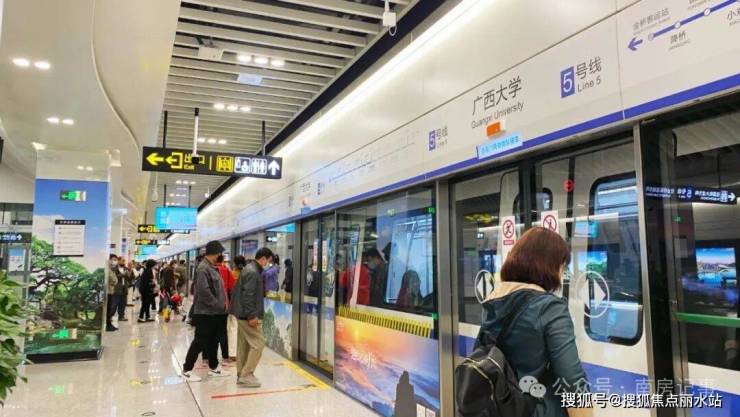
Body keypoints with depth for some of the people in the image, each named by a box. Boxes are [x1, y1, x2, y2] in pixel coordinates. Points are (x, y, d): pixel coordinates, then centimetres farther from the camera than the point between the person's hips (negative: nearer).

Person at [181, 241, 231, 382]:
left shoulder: (212, 268, 14)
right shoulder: (203, 268, -18)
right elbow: (204, 291, -25)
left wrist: (221, 305, 9)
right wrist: (219, 306, -19)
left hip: (214, 312, 10)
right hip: (205, 312, -10)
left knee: (213, 341, 16)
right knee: (200, 341, -2)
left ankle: (213, 368, 26)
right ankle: (187, 369, 8)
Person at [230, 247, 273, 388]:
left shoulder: (249, 268, 15)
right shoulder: (253, 272, -18)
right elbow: (248, 296, -23)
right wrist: (252, 316, -21)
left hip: (243, 314, 11)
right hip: (248, 315, -11)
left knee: (244, 344, 14)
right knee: (258, 344, -5)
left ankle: (241, 374, 21)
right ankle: (246, 375, -1)